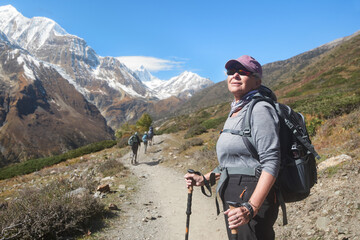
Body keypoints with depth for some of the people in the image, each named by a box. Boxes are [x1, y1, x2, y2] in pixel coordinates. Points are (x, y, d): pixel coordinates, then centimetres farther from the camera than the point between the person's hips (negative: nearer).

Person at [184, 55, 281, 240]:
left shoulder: (260, 109, -13)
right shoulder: (234, 113, 15)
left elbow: (270, 163, -21)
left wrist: (251, 208, -30)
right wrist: (205, 179, 18)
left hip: (253, 198, -9)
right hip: (232, 200, 9)